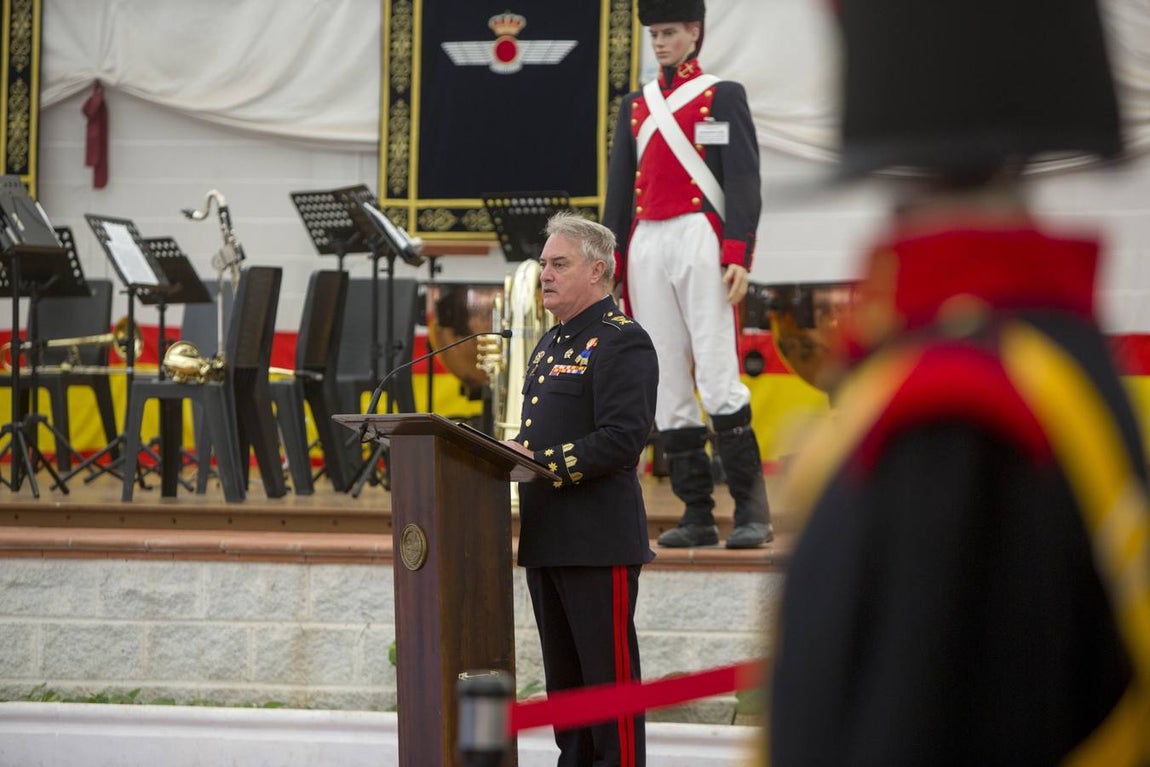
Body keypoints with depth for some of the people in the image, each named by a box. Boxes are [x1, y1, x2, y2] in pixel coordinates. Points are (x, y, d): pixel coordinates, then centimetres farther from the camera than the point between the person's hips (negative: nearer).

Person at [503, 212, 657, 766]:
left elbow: (623, 440, -20)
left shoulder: (623, 342, -10)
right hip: (546, 540, 9)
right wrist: (513, 453, 6)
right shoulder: (550, 344, 20)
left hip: (599, 541, -9)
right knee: (563, 677, 13)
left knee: (609, 675, -5)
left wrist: (540, 462, -22)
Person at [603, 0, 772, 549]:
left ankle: (752, 512, -11)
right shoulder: (635, 106, 18)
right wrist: (610, 262, 11)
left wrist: (737, 256, -13)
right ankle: (697, 515, 4)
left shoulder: (723, 97, 4)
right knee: (666, 386, 1)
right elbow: (618, 188, 18)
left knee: (717, 374, -13)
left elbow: (743, 180, -3)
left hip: (699, 240, -5)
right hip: (646, 247, 5)